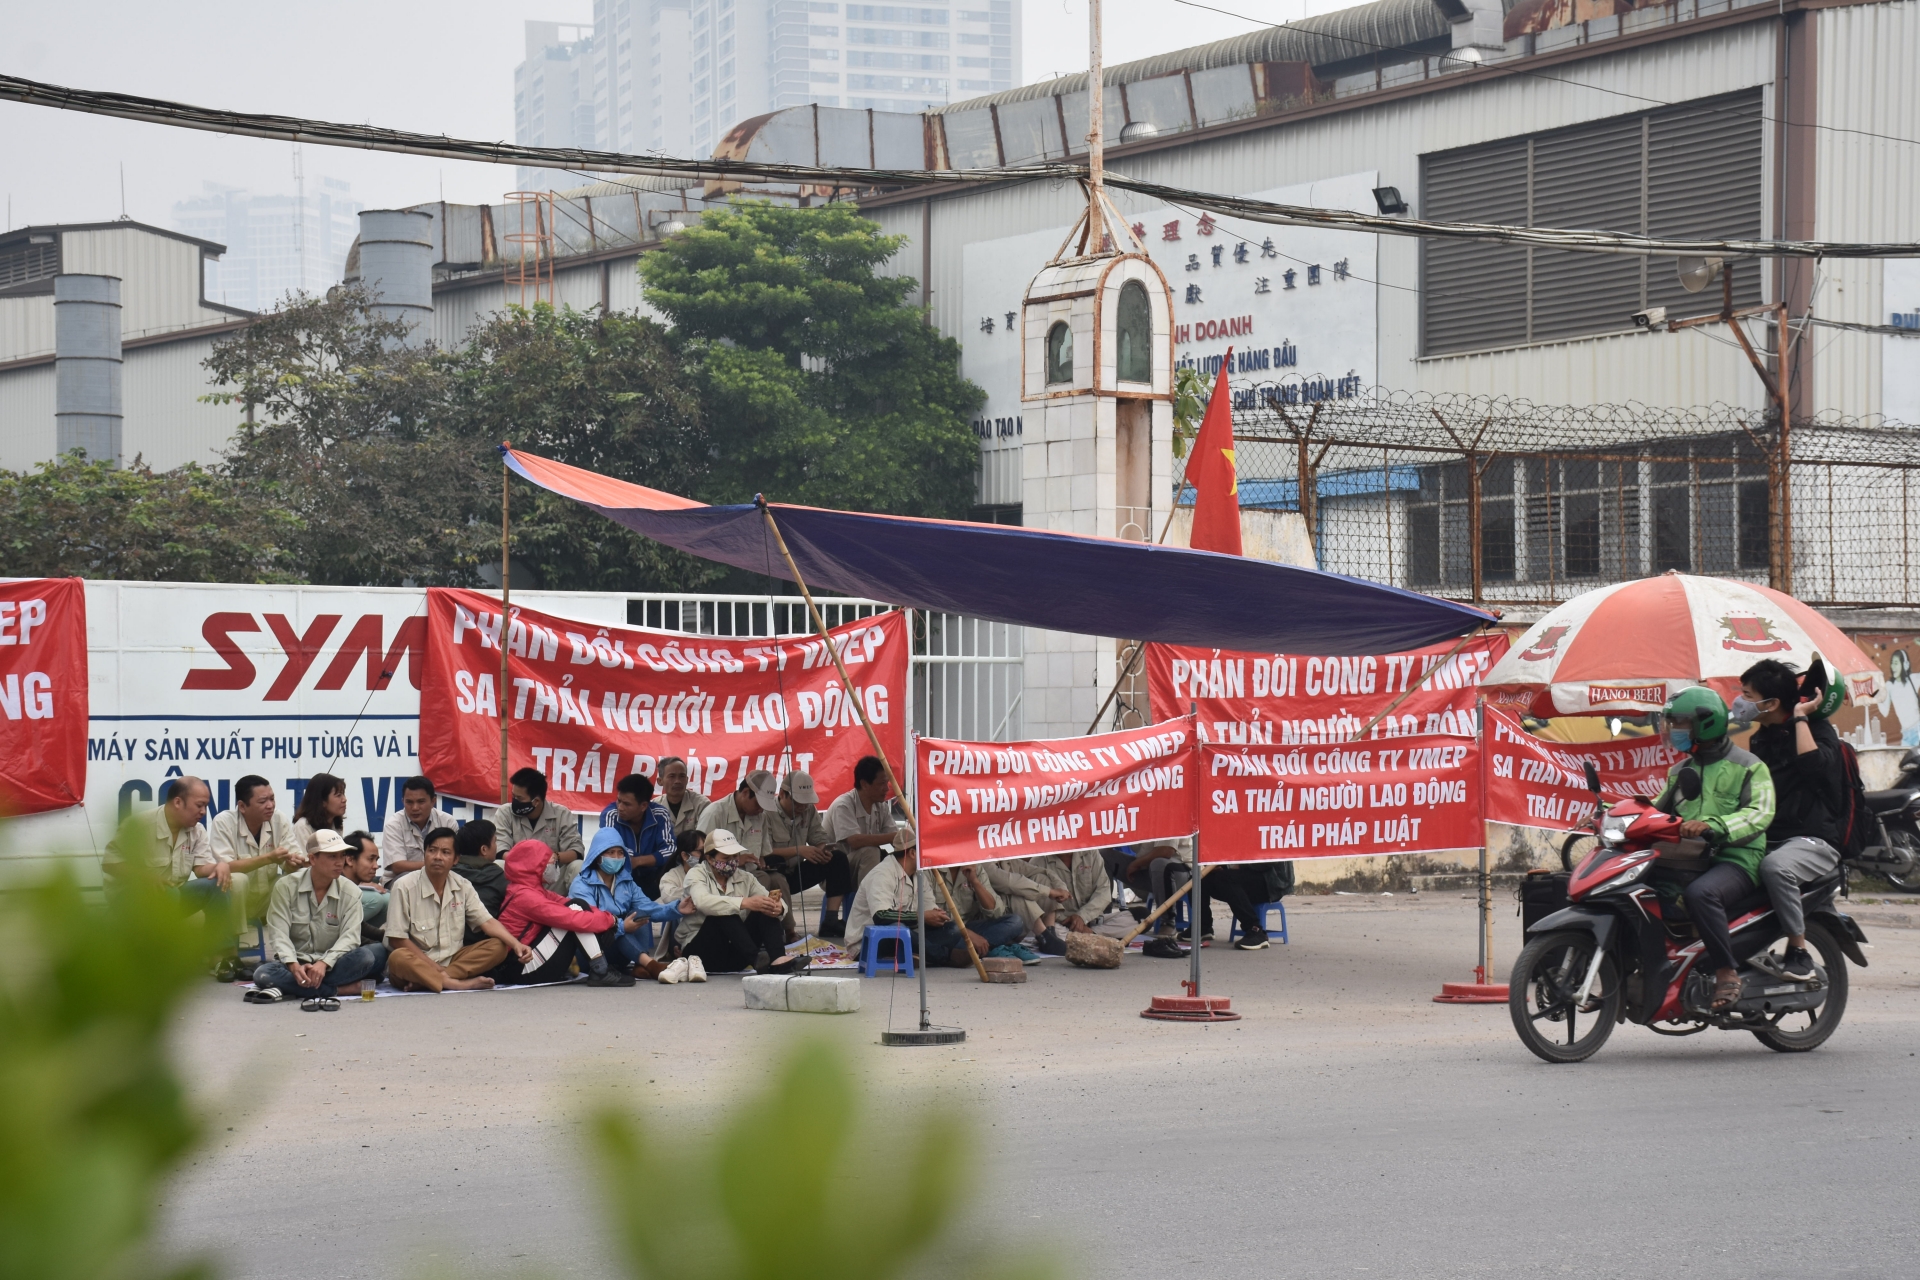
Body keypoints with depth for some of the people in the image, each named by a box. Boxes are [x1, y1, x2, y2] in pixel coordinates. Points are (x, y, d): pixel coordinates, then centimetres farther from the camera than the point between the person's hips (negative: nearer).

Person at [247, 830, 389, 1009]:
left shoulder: (350, 891, 0)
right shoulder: (286, 887, -3)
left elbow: (350, 936, -11)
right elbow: (278, 933, -10)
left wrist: (324, 963, -28)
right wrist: (293, 965, -29)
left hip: (332, 963, 1)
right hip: (296, 964, -1)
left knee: (366, 956, -30)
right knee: (264, 974, -34)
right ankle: (340, 989, -29)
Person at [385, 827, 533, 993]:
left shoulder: (462, 886, 4)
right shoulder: (404, 887, -10)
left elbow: (487, 922, 0)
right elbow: (397, 940, -11)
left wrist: (515, 944, -19)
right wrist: (434, 966, -16)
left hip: (452, 961, 5)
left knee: (498, 947, -16)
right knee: (398, 958, -37)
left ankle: (424, 982, -29)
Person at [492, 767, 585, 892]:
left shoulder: (562, 815, -2)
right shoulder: (504, 813, -1)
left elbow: (577, 851, -8)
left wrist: (556, 857, -31)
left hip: (553, 879, 1)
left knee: (578, 867, -26)